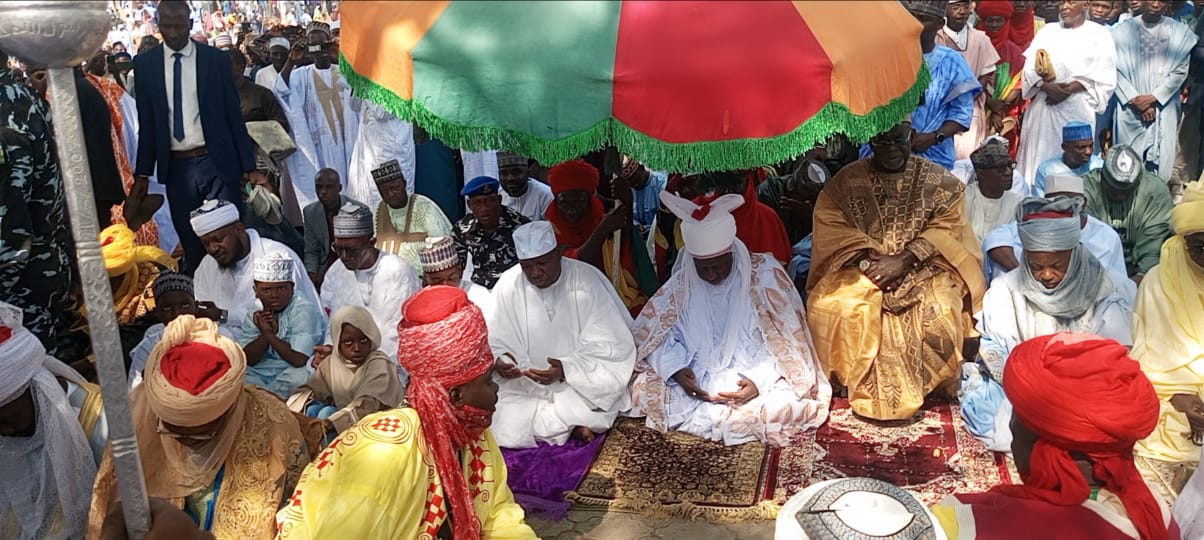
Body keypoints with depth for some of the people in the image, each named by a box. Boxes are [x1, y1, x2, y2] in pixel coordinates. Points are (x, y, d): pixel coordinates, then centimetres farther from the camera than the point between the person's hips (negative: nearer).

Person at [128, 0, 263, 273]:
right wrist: (142, 174, 6)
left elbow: (234, 115, 1)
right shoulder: (145, 64, 5)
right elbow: (146, 123, 8)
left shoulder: (216, 59, 1)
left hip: (217, 162, -2)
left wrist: (249, 166, -2)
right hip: (176, 167, 2)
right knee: (191, 245, 9)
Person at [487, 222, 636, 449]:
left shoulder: (587, 281, -13)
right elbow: (495, 343, -1)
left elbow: (608, 344, -14)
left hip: (581, 383, -3)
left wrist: (566, 368, -29)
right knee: (506, 432, -17)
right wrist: (499, 362, -25)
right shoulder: (507, 285, -6)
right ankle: (571, 422, 1)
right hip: (524, 386, 3)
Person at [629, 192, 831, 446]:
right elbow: (656, 332, 0)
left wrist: (760, 381, -24)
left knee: (785, 406, -31)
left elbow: (786, 341, -9)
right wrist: (676, 369, -19)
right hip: (697, 378, 3)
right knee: (644, 390, -18)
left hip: (751, 378, -2)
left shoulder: (765, 275, -10)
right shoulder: (683, 281, -3)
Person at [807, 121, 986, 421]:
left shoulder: (941, 182, 5)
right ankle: (861, 386, -14)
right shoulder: (846, 181, 5)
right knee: (831, 304, -29)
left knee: (940, 309, -31)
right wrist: (868, 258, -20)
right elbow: (830, 226, -4)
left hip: (923, 267, 0)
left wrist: (904, 260, -19)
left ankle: (928, 386, -9)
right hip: (862, 269, 1)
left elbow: (946, 228, -5)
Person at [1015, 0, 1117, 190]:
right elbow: (1031, 66, 6)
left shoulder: (1099, 34, 7)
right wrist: (1047, 87, -13)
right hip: (1043, 106, 3)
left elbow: (1103, 76, -1)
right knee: (1039, 158, -1)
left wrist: (1069, 90, -14)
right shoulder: (1048, 30, 15)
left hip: (1077, 109, -2)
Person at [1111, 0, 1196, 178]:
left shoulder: (1180, 32, 3)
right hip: (1131, 109, 0)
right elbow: (1117, 70, -2)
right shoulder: (1122, 30, 1)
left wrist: (1153, 97, -9)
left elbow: (1180, 71, 1)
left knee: (1160, 161, 0)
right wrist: (1137, 101, -9)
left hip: (1164, 110, 1)